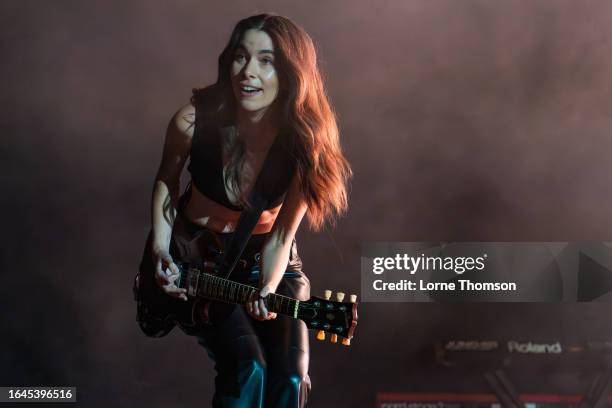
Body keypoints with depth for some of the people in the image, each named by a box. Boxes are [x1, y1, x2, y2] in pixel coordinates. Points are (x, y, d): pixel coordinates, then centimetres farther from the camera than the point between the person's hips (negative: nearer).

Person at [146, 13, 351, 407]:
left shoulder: (304, 144, -22)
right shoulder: (194, 121, -23)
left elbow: (280, 236, -13)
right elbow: (166, 180, -1)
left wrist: (267, 290, -29)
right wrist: (160, 250, -10)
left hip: (267, 257, 1)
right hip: (195, 253, -1)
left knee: (290, 375, -11)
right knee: (247, 369, -19)